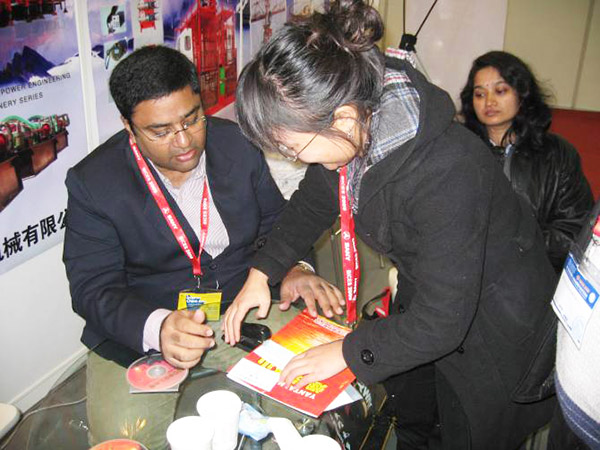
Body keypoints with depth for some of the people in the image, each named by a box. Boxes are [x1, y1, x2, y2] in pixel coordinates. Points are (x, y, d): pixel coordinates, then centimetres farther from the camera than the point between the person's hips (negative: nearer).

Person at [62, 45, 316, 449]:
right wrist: (158, 327, -33)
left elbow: (277, 219, 10)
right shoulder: (93, 182, -10)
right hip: (138, 331, -2)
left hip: (242, 307, 3)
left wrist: (295, 267, -12)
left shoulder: (239, 144, -2)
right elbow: (93, 288, -13)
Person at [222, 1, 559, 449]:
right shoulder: (355, 129, -19)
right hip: (423, 299, 7)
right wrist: (262, 273, -5)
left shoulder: (446, 172, -42)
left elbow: (440, 322, -34)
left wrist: (349, 352, -21)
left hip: (491, 325, -6)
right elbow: (313, 202, 2)